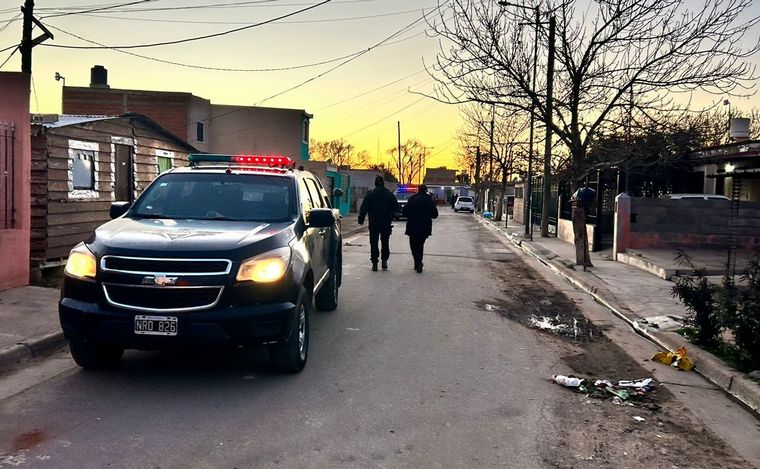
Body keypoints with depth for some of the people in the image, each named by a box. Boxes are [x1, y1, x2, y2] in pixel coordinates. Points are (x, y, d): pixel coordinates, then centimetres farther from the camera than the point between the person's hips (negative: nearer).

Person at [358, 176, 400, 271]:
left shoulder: (370, 195, -6)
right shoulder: (389, 195, -1)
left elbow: (363, 209, -7)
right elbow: (396, 208, 4)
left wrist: (361, 219, 0)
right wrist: (391, 218, 16)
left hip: (373, 224, -1)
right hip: (386, 224, 2)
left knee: (374, 243, 3)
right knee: (385, 243, 14)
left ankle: (374, 264, 0)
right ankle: (384, 261, 11)